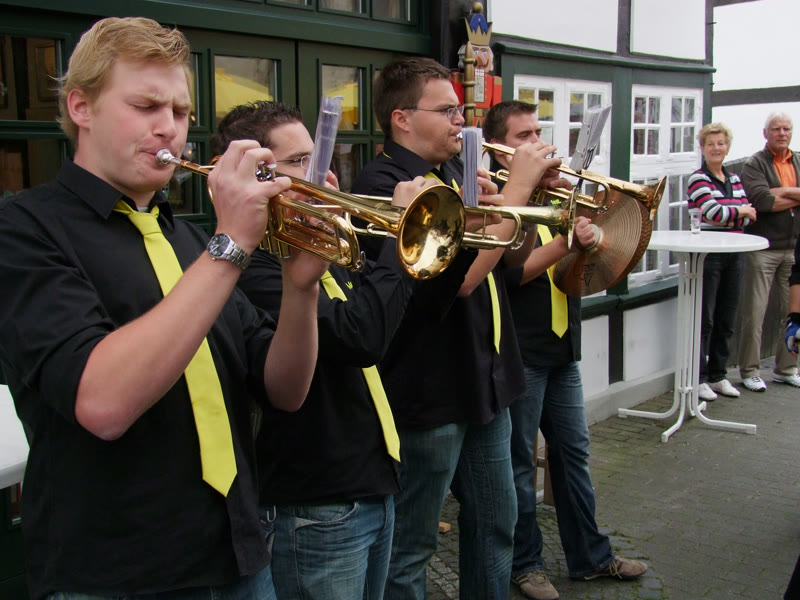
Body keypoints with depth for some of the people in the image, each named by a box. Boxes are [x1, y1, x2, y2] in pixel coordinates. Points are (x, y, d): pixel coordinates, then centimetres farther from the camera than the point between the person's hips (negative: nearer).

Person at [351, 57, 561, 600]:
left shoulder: (456, 173, 9)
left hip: (486, 381, 9)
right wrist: (518, 185, -20)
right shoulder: (383, 184, -17)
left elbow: (504, 259, 15)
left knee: (495, 522, 22)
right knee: (411, 546, 9)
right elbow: (459, 275, -27)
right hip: (428, 392, -9)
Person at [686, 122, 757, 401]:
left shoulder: (734, 179, 13)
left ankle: (718, 375, 21)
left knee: (726, 320, 10)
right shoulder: (698, 179, -6)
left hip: (732, 255, 6)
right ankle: (698, 378, 7)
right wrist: (740, 211, -3)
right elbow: (714, 213, -18)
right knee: (704, 320, -1)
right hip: (707, 254, -6)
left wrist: (726, 214, -12)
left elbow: (749, 216, 6)